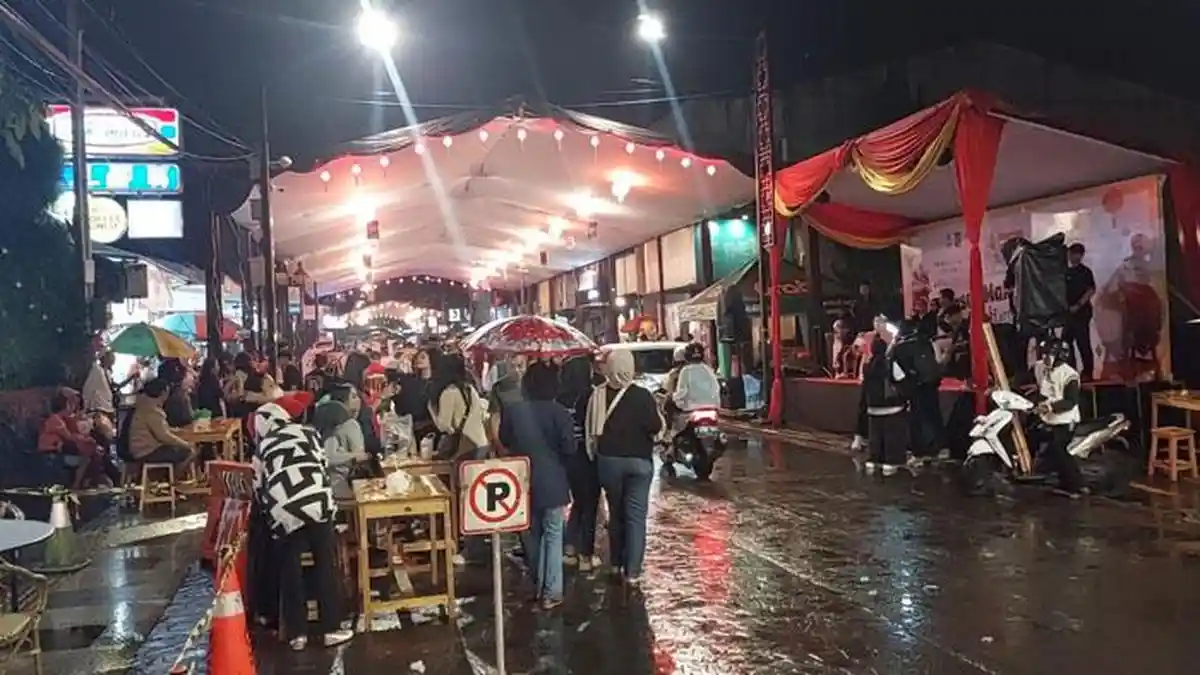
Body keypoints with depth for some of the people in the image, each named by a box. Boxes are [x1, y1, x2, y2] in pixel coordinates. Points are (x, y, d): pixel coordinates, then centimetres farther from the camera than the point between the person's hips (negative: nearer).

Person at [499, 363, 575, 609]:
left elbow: (504, 440, 8)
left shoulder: (512, 410, -6)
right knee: (553, 534, 4)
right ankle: (550, 592, 2)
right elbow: (569, 448, -12)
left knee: (530, 532, 18)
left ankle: (537, 584, 30)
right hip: (551, 481, -3)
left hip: (523, 480, 3)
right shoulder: (559, 412, -15)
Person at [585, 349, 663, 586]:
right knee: (636, 516, 1)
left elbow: (591, 430, 1)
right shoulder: (642, 396, -15)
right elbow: (656, 429, -11)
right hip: (638, 461, -3)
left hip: (608, 460, 3)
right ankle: (632, 571, -1)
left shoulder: (598, 395, -7)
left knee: (615, 513, 18)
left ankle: (616, 563, 27)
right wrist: (656, 411, 6)